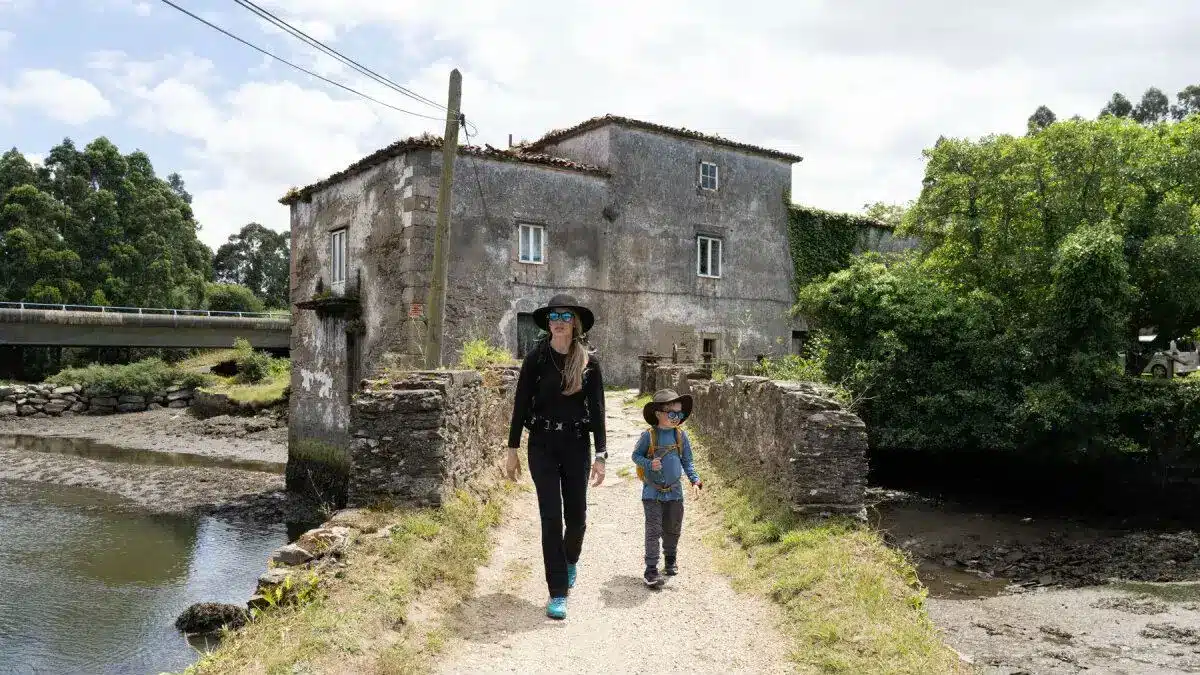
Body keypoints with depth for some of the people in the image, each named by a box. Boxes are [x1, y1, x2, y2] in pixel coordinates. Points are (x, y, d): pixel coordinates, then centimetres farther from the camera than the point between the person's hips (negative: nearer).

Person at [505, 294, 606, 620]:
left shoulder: (588, 360, -2)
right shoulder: (536, 357, -4)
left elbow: (597, 408, -2)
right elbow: (521, 404, -1)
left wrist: (600, 455, -6)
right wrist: (512, 450, -2)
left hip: (577, 445, 1)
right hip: (543, 446, -1)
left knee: (576, 514, 9)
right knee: (551, 517, -2)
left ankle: (571, 560, 43)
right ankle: (557, 593, 6)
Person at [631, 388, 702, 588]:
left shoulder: (681, 435, -2)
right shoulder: (649, 435, -12)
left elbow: (687, 461, 5)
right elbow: (636, 455, -2)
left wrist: (695, 480, -7)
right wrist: (649, 464, -20)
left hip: (674, 491, 4)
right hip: (652, 491, -3)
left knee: (673, 529, 15)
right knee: (653, 530, -5)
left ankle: (670, 558, 39)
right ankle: (651, 569, 1)